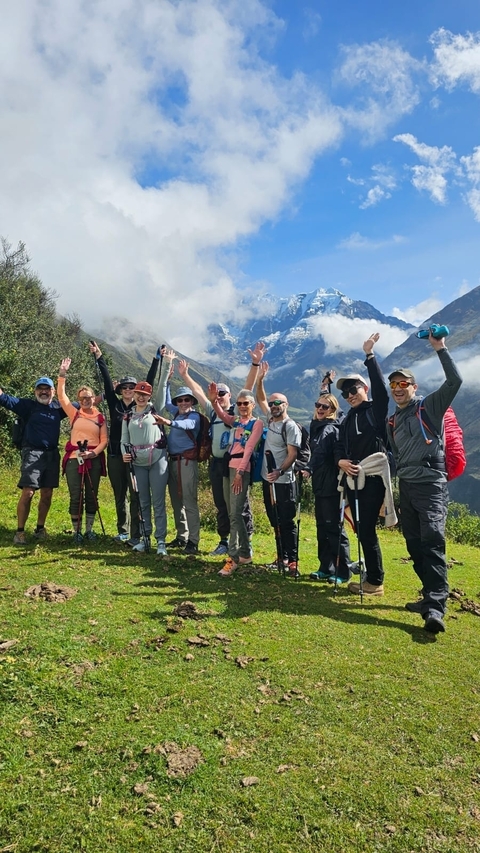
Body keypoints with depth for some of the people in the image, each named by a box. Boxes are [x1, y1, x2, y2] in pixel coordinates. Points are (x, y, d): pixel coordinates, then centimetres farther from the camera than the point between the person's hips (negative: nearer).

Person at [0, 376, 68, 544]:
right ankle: (20, 531, -3)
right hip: (33, 453, -4)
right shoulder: (28, 405, 1)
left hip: (52, 454, 4)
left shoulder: (58, 407, 11)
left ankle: (40, 528, 21)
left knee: (47, 494, 8)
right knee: (28, 492, -11)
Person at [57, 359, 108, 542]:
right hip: (74, 458, 0)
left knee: (92, 496, 8)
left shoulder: (100, 417, 6)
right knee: (76, 496, 1)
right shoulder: (74, 413, 8)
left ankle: (89, 529, 20)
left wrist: (94, 452, -13)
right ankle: (76, 530, 13)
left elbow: (104, 440, 2)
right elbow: (61, 396, 2)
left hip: (94, 460, 0)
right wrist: (62, 375, -6)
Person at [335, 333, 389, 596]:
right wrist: (341, 461, -10)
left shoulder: (377, 410, -1)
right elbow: (339, 447, 12)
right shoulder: (347, 420, 17)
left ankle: (376, 582, 5)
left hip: (373, 478, -7)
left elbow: (380, 387, -19)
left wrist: (369, 356, -21)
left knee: (367, 530, -7)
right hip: (353, 479, 7)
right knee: (361, 530, 11)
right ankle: (370, 576, 21)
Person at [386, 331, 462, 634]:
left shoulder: (430, 406, 1)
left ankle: (435, 609, -23)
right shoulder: (392, 421, 18)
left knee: (432, 543, -18)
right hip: (406, 488, 7)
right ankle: (431, 596, 19)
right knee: (415, 546, 8)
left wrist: (440, 349, -12)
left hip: (431, 485, -7)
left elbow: (455, 381, -12)